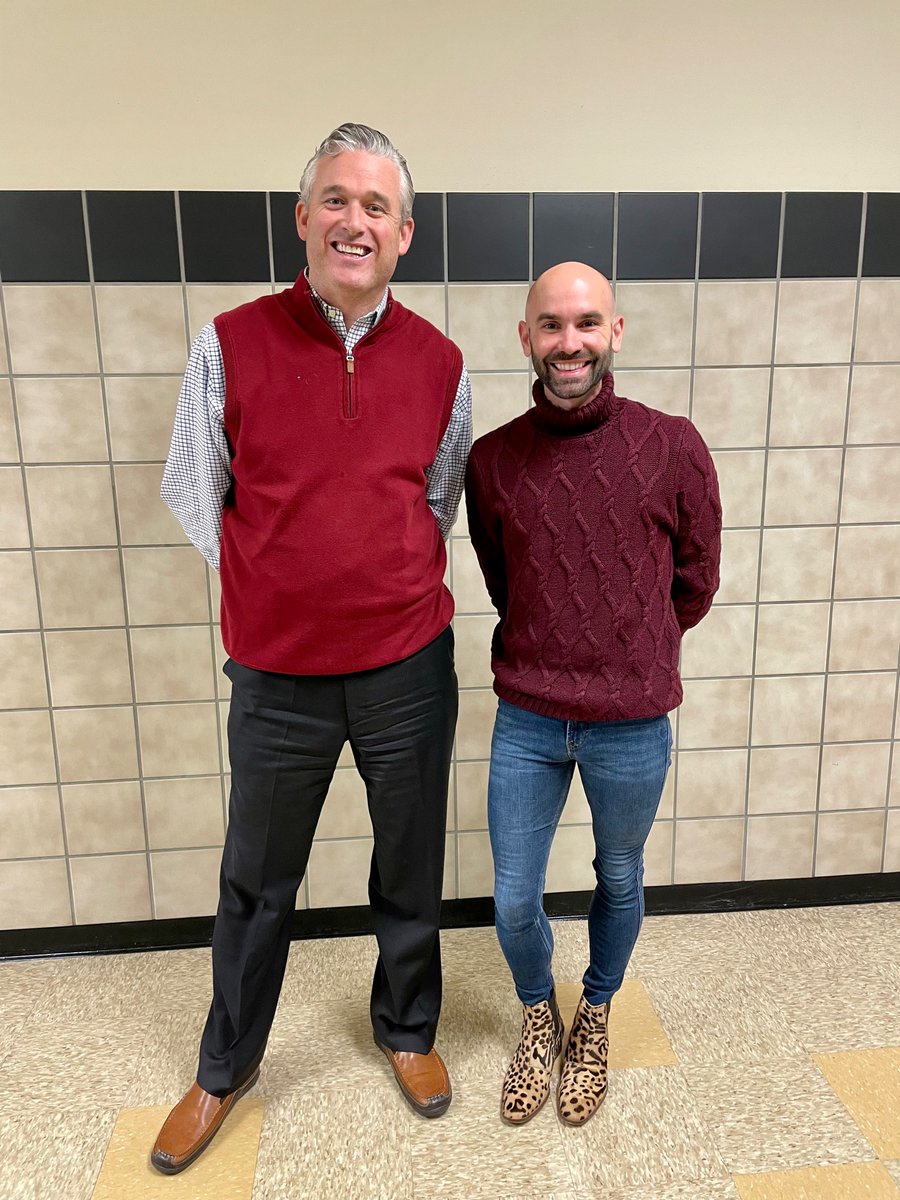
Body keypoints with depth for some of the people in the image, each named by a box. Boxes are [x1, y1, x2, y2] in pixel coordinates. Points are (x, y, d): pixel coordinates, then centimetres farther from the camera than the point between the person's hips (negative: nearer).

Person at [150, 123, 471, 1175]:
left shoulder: (439, 363, -1)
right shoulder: (231, 344, -7)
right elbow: (191, 491, 1)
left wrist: (390, 583, 5)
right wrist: (278, 587, 0)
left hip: (409, 666, 2)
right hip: (277, 676, -1)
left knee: (410, 869, 19)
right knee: (257, 884, 17)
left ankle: (407, 1028, 47)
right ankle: (225, 1067, 43)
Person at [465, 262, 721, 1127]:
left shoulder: (673, 448, -9)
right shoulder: (491, 460, -5)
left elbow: (695, 580, 4)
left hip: (631, 727, 0)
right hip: (526, 720, 1)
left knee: (619, 882, 20)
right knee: (513, 901, 11)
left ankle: (594, 1018, 49)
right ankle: (538, 1015, 44)